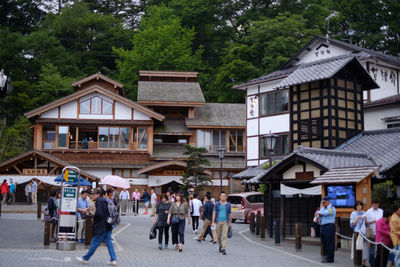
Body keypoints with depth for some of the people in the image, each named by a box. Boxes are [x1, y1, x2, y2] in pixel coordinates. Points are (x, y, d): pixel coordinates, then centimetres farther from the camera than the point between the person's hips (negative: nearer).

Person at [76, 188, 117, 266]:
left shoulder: (99, 201, -14)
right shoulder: (105, 201, 13)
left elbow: (98, 213, -23)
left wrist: (94, 220, -5)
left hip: (101, 227, -9)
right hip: (108, 226, 9)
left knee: (94, 244, 1)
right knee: (109, 243, 9)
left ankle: (85, 259, 13)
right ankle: (113, 260, 7)